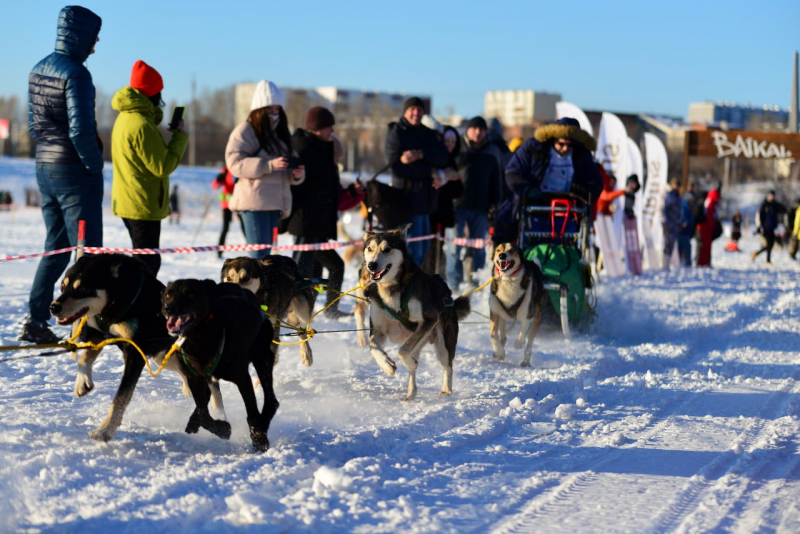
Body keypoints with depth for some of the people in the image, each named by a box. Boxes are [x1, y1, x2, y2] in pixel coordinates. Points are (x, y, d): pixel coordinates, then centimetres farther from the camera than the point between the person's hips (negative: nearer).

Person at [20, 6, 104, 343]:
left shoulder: (38, 70, 10)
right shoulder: (75, 73, -17)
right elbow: (80, 129, -23)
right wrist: (95, 164, -12)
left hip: (45, 170, 8)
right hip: (75, 173, -8)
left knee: (55, 248, 16)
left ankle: (35, 321, 15)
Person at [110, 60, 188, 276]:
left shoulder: (125, 117, 10)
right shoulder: (141, 125, -21)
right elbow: (163, 166, -20)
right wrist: (179, 136, -10)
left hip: (128, 202, 10)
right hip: (143, 205, -10)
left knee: (143, 260, 19)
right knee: (147, 263, -6)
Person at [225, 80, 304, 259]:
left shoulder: (281, 134, 22)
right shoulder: (244, 132, -2)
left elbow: (292, 159, 24)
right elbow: (235, 163, -13)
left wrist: (296, 173, -1)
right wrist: (269, 165, -23)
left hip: (275, 202, 8)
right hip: (254, 202, -8)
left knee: (266, 253, 8)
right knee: (259, 254, -15)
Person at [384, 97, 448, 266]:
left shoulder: (428, 134, 15)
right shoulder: (396, 132, -3)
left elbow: (442, 157, -1)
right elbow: (396, 165, -13)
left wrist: (421, 154, -19)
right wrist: (429, 170, -10)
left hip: (424, 198, 7)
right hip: (406, 196, -7)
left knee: (423, 246, 12)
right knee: (413, 248, -10)